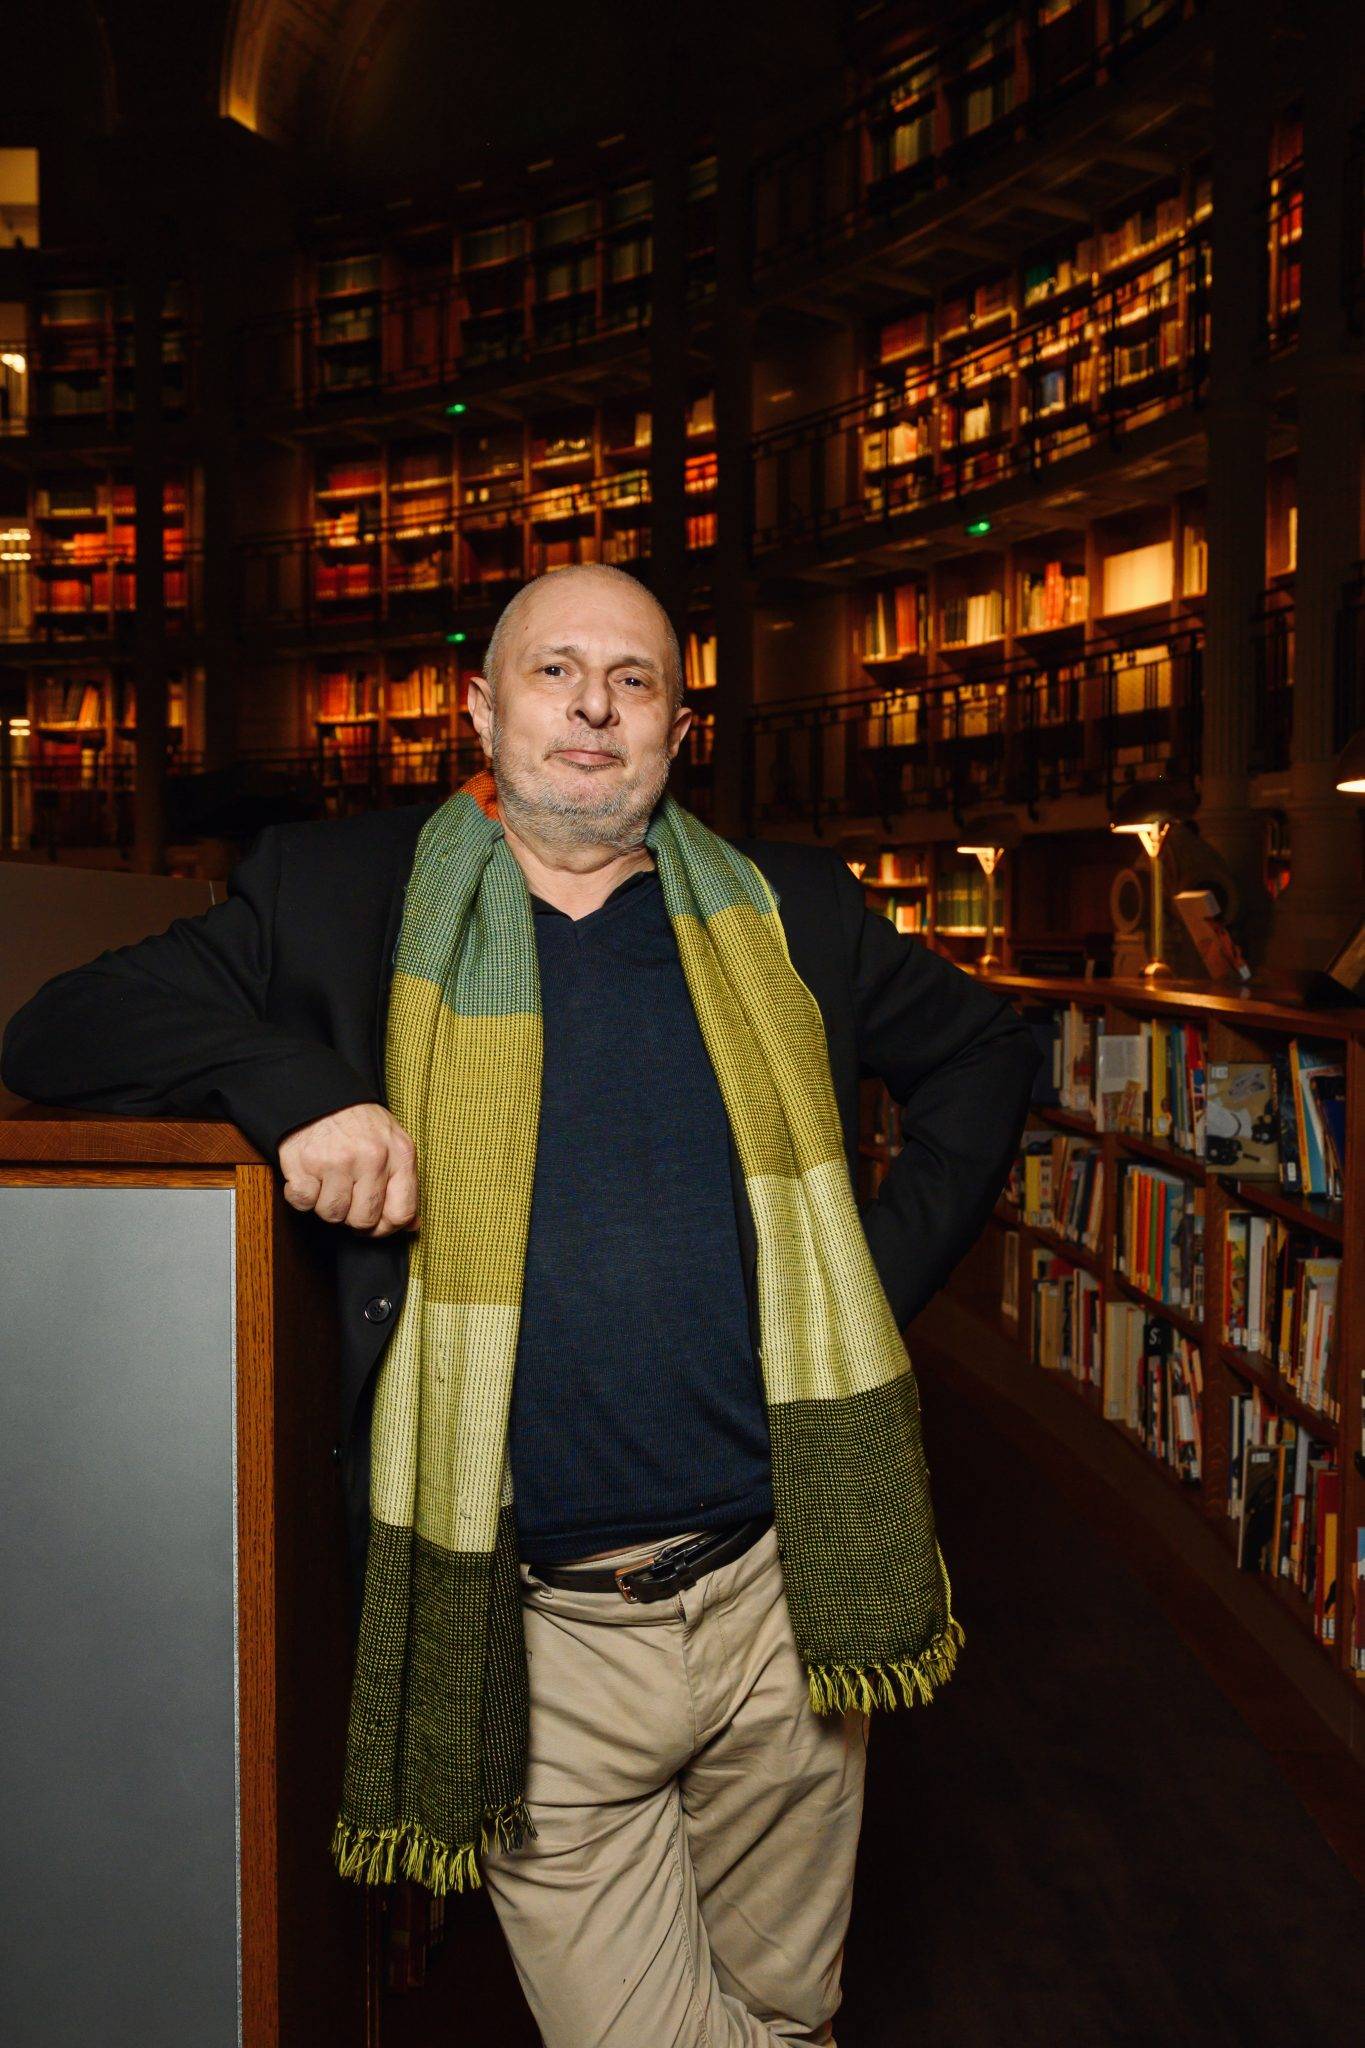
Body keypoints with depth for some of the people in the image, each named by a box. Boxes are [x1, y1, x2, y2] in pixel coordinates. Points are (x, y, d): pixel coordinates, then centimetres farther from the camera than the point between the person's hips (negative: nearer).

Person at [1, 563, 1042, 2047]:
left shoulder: (788, 906, 5)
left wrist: (888, 1269, 4)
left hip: (789, 1603, 3)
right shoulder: (340, 895, 1)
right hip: (536, 1643, -2)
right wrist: (291, 1083, -19)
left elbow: (985, 1051, 17)